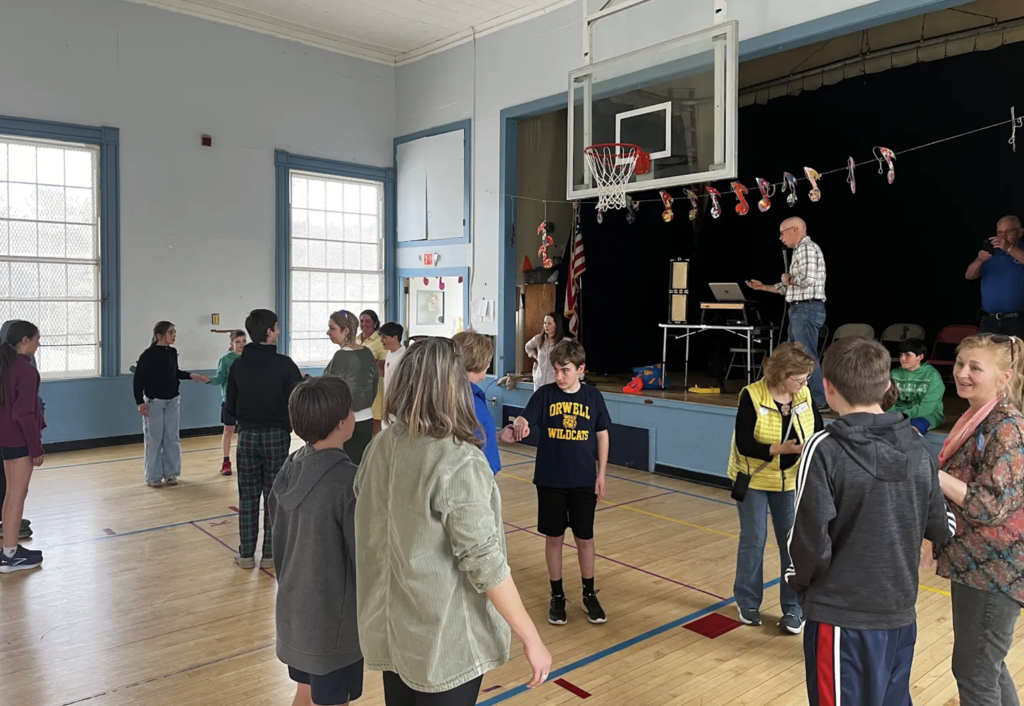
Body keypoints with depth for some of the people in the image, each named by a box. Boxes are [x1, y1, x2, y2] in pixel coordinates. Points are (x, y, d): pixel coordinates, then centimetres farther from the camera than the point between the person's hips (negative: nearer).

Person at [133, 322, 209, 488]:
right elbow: (138, 380, -12)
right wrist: (140, 402, -16)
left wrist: (191, 375, 3)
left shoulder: (172, 352, 2)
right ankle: (153, 477, 11)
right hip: (153, 402, -5)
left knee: (172, 438, 9)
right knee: (154, 440, 1)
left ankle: (170, 473, 19)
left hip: (172, 401, 5)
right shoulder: (148, 355, -15)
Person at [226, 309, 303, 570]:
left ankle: (246, 554, 16)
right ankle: (270, 554, 13)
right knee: (274, 496, 7)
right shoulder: (285, 364, -13)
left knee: (248, 496, 11)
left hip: (247, 436, 3)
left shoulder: (238, 365, -3)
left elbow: (230, 408, 2)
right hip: (277, 436, -2)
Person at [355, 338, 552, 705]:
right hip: (444, 639, -6)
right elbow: (484, 562, -24)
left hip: (389, 626, 6)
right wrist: (531, 638, -15)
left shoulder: (381, 446, -4)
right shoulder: (459, 463, -25)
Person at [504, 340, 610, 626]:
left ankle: (589, 594, 30)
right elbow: (523, 420, -19)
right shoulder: (544, 394, -6)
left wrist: (601, 474, 4)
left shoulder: (593, 396, -2)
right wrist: (517, 427, -43)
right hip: (550, 481, 0)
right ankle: (557, 596, 26)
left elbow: (602, 435, 6)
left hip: (584, 482, 1)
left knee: (585, 538, 11)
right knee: (554, 538, 9)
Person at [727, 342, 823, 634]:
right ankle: (748, 603, 26)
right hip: (753, 480, -3)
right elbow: (744, 444, -21)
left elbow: (817, 430, 3)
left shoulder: (805, 394, -7)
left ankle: (793, 607, 21)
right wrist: (780, 449, -33)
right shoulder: (752, 396, -20)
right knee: (753, 542, 7)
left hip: (791, 481, 4)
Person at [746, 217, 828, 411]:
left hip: (807, 309, -11)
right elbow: (790, 288, 22)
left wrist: (788, 279, -7)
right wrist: (762, 287, 22)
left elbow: (808, 280, -25)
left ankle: (819, 401, -5)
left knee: (808, 357, -9)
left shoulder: (807, 248, -10)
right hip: (799, 310, 11)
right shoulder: (800, 251, 21)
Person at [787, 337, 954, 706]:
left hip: (842, 617, -5)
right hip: (901, 615, 5)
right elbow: (941, 530, 6)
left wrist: (798, 579, 1)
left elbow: (810, 537, -19)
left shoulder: (825, 448, -18)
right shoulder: (918, 446, -2)